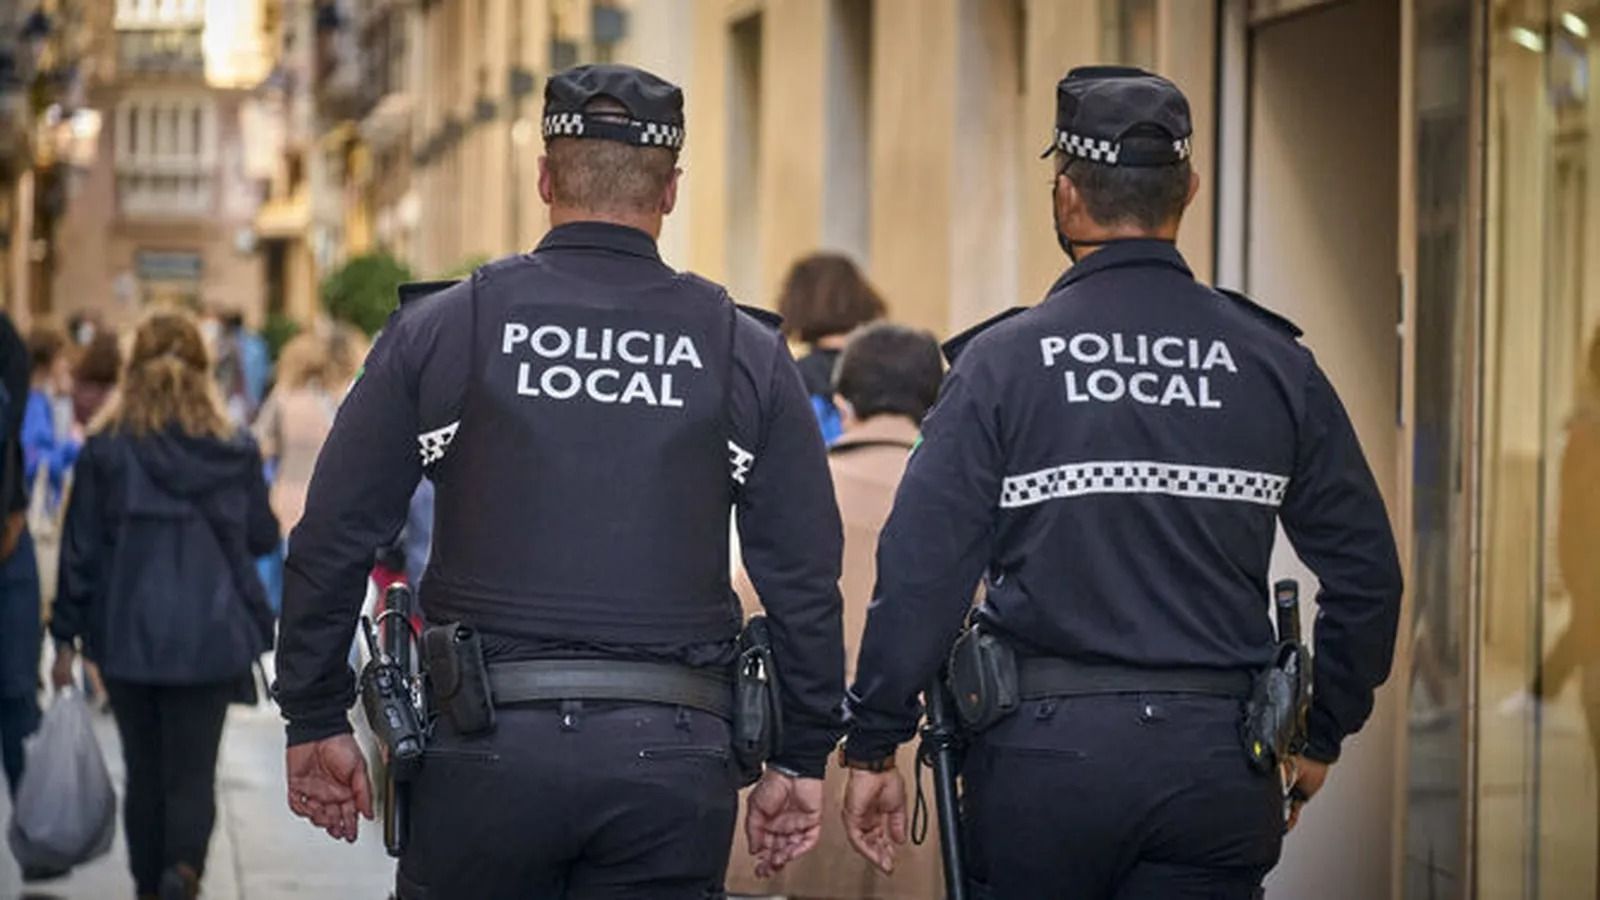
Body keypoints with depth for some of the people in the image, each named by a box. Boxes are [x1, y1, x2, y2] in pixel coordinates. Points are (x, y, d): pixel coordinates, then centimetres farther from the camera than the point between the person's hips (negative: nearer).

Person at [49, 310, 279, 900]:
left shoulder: (106, 450, -5)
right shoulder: (233, 451, -3)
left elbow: (80, 547, -2)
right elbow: (263, 537, 8)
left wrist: (66, 636, 5)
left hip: (128, 634, 0)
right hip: (210, 635, 0)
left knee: (144, 770, 14)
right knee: (193, 771, 2)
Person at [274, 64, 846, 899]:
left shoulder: (439, 329, 3)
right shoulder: (745, 353, 5)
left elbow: (332, 541, 3)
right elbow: (806, 577, 5)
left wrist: (316, 721, 13)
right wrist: (801, 756, 14)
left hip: (488, 744, -1)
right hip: (673, 755, 1)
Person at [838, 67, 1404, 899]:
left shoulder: (1002, 360, -3)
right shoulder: (1272, 362, 4)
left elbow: (920, 572, -8)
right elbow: (1366, 572, 7)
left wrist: (873, 746, 0)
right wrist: (1318, 734, 19)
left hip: (1044, 750, -2)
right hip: (1216, 761, 2)